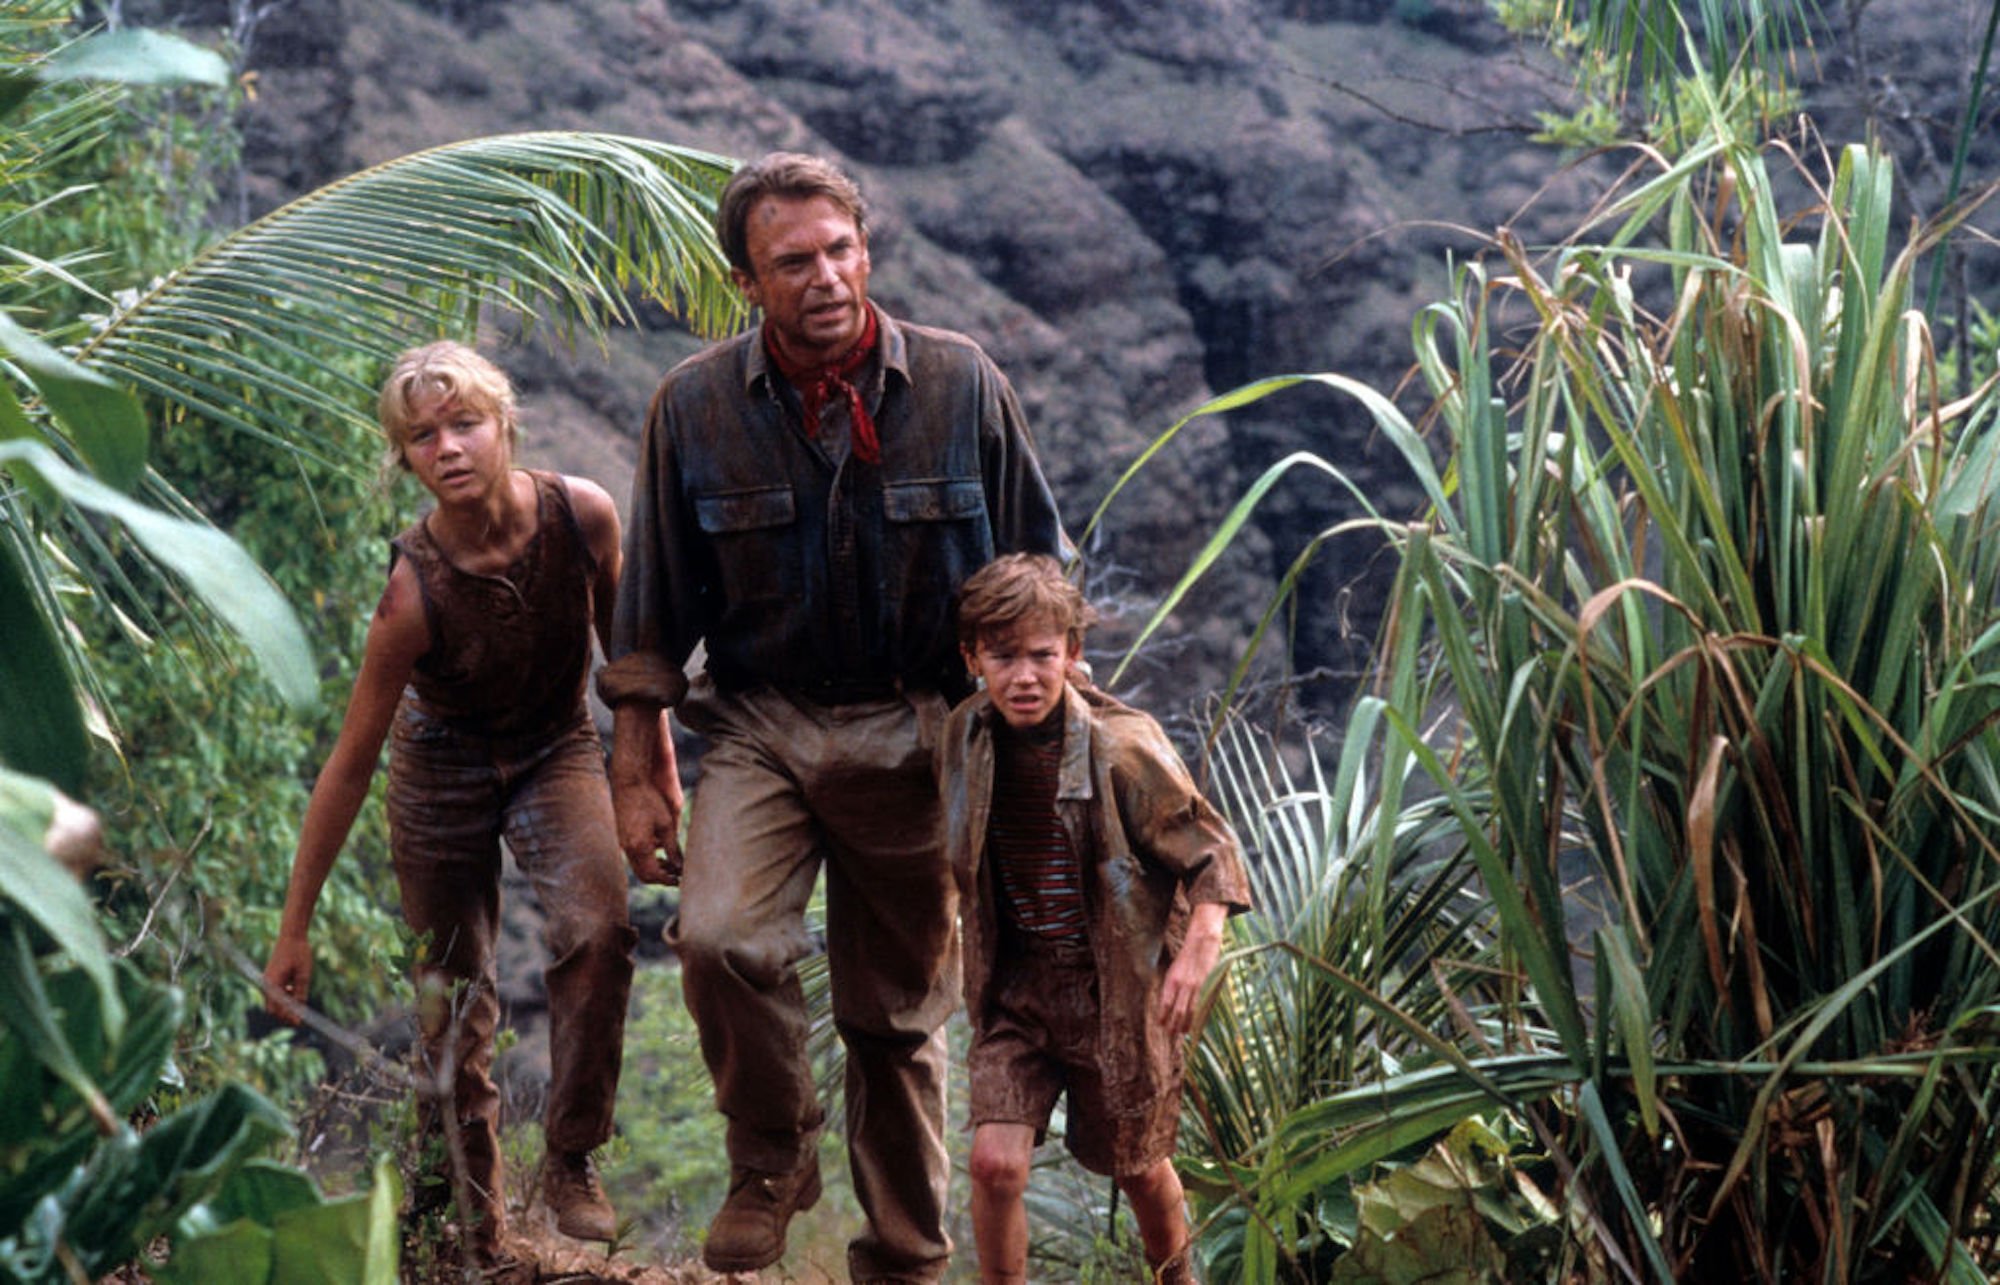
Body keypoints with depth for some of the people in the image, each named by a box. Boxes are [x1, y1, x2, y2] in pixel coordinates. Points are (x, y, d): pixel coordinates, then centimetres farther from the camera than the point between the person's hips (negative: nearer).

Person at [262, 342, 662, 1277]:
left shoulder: (582, 515, -22)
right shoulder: (415, 589, -29)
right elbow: (350, 766, -22)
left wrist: (658, 769, 7)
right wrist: (294, 930, -18)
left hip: (556, 749, 2)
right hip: (443, 759, -2)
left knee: (596, 929, -22)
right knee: (454, 990, 4)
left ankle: (570, 1163, -6)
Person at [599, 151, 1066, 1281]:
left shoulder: (962, 384, -6)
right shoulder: (697, 404, -5)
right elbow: (654, 611, 4)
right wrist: (637, 775, 3)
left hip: (917, 734, 0)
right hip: (760, 723, 0)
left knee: (901, 1013, 9)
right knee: (722, 938, -25)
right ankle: (773, 1160, 3)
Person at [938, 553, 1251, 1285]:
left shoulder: (1122, 746, -19)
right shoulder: (964, 741, -6)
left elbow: (1208, 852, -12)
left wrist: (1198, 951, -25)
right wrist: (976, 962, 14)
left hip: (1117, 992, -2)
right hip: (1015, 991, 2)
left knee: (1138, 1165, 16)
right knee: (995, 1161, -14)